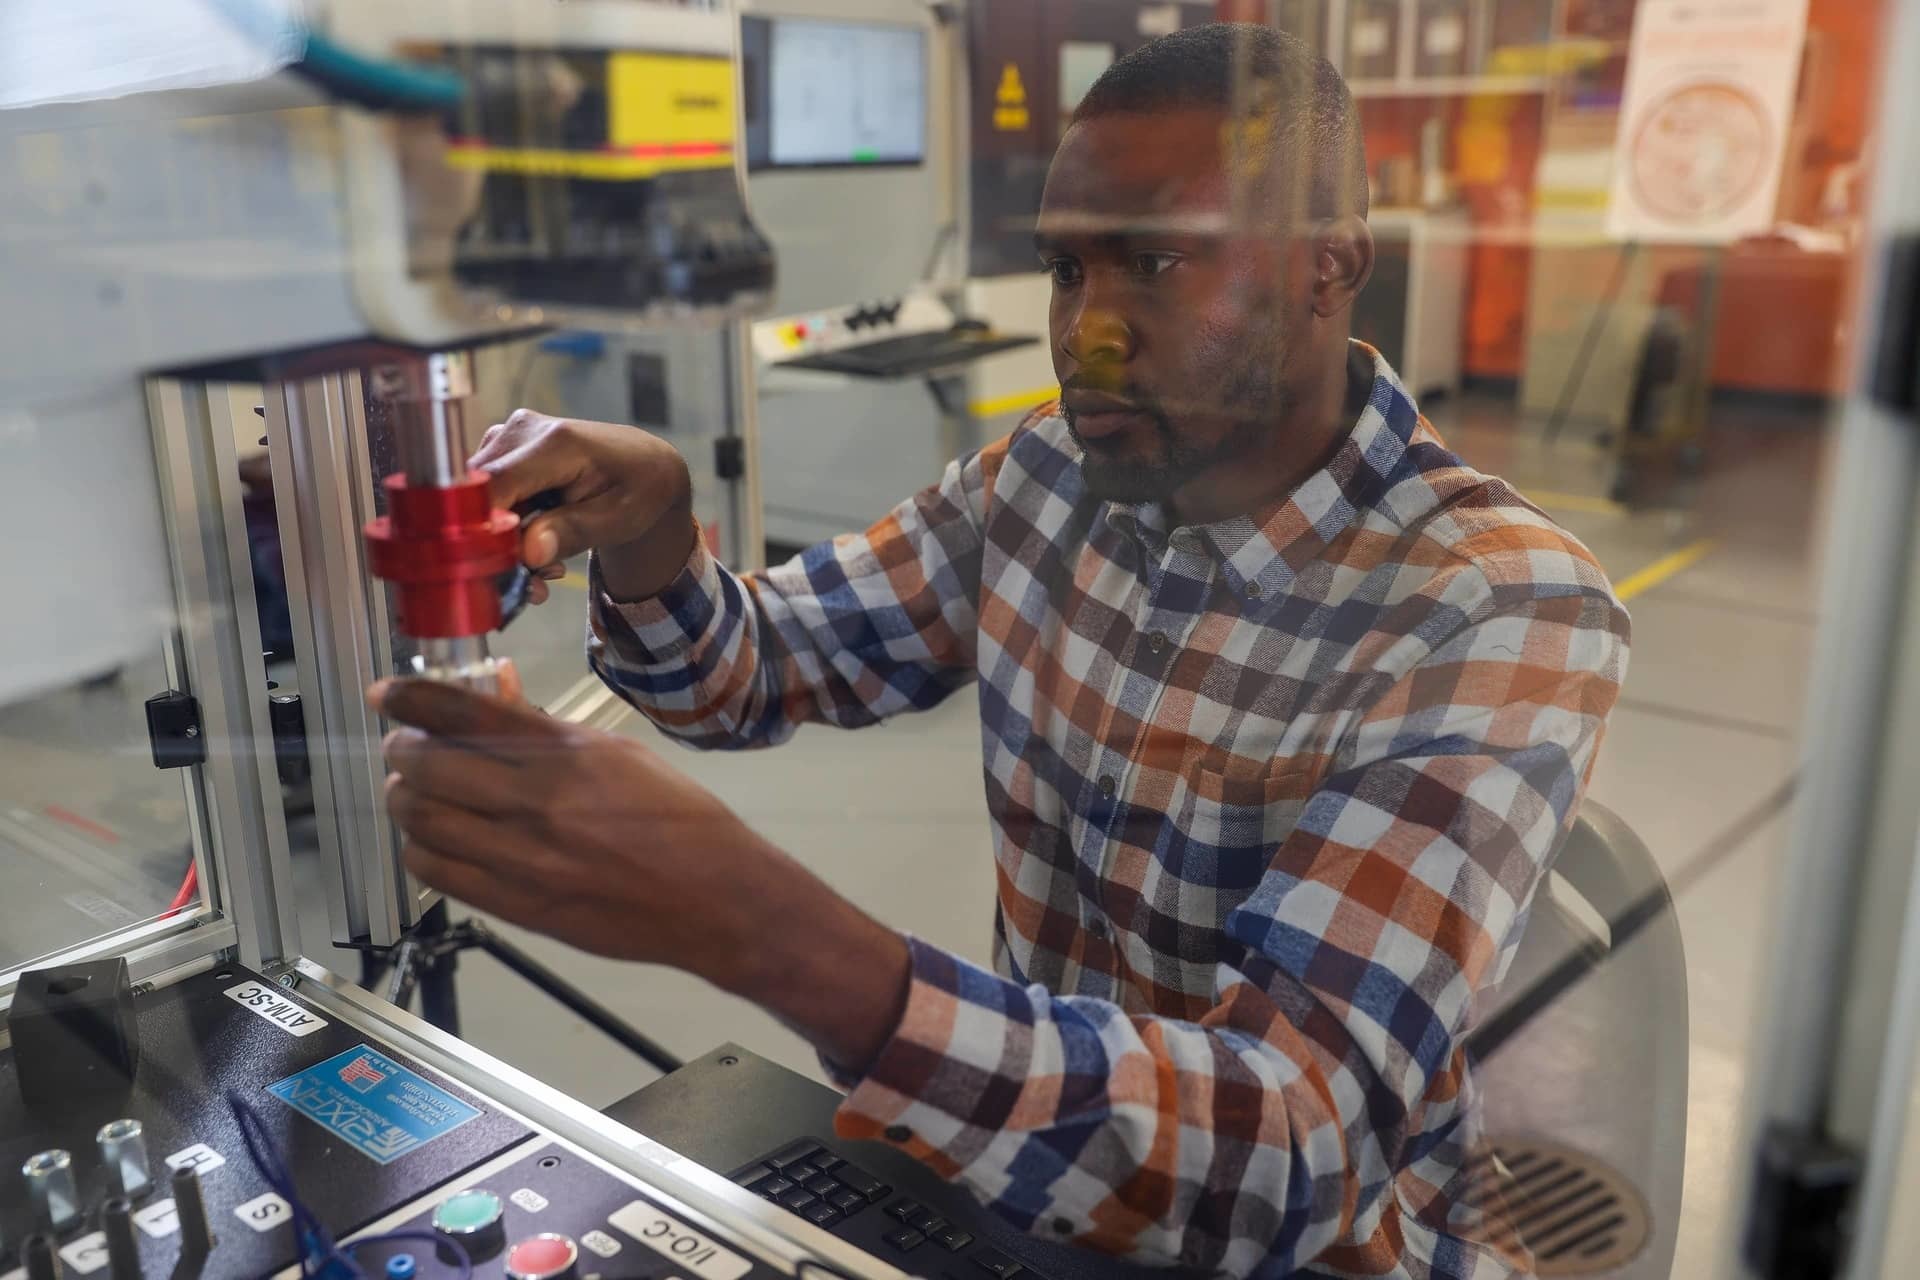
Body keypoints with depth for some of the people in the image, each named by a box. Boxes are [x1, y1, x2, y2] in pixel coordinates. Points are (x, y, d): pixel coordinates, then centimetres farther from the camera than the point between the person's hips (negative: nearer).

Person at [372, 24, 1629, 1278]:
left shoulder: (1500, 612, -24)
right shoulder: (1051, 480, -5)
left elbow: (1286, 1163, -33)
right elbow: (750, 671, 4)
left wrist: (745, 917, -44)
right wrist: (649, 528, -19)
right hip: (1030, 1157, 5)